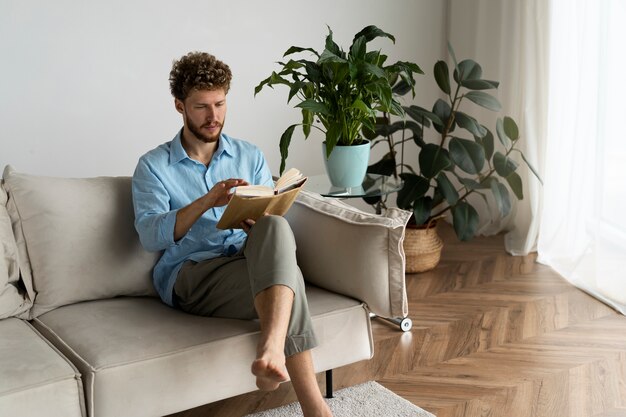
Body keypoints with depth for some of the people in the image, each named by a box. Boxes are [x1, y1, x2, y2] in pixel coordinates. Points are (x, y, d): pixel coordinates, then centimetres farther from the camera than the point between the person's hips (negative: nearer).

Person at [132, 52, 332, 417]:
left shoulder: (251, 157, 17)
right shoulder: (154, 166, 8)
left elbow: (273, 221, 9)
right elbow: (150, 235, -8)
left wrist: (258, 225, -18)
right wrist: (206, 202, -23)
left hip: (250, 263, 3)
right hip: (189, 275, -3)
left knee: (274, 228, -36)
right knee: (286, 274, -34)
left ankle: (272, 348, -54)